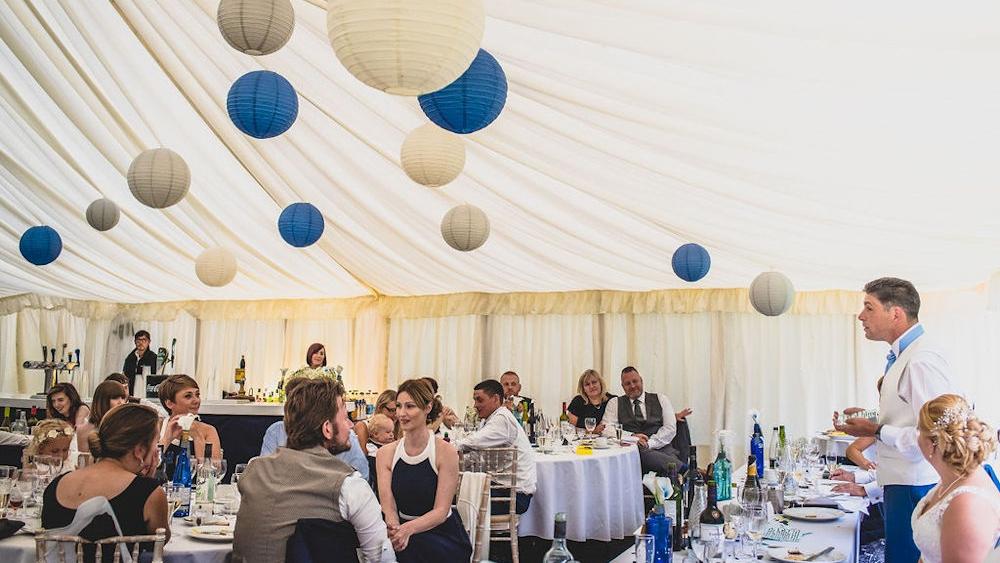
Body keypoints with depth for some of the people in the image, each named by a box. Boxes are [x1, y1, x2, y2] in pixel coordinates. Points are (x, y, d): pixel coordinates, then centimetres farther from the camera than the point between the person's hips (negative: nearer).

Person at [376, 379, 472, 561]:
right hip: (406, 537, 3)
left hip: (444, 538, -2)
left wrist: (409, 528, -29)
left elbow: (441, 511, -11)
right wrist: (395, 529, -27)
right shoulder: (385, 454, 0)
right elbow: (388, 507, -6)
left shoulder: (445, 452, -9)